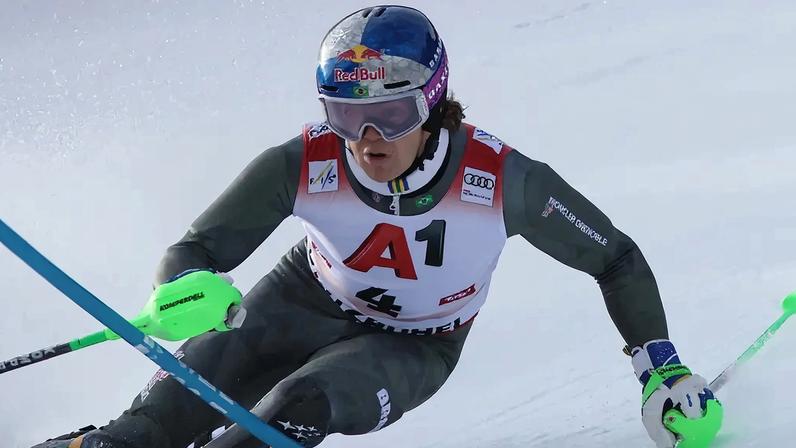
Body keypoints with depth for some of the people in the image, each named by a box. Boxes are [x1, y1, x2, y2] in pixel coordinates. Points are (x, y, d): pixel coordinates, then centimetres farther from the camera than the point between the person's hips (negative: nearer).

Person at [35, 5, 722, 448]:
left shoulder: (502, 179, -31)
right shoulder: (305, 165, -28)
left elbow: (615, 260, -15)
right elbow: (196, 249, -22)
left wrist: (662, 368, -13)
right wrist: (188, 292, -46)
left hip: (413, 348, -1)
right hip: (304, 302, 1)